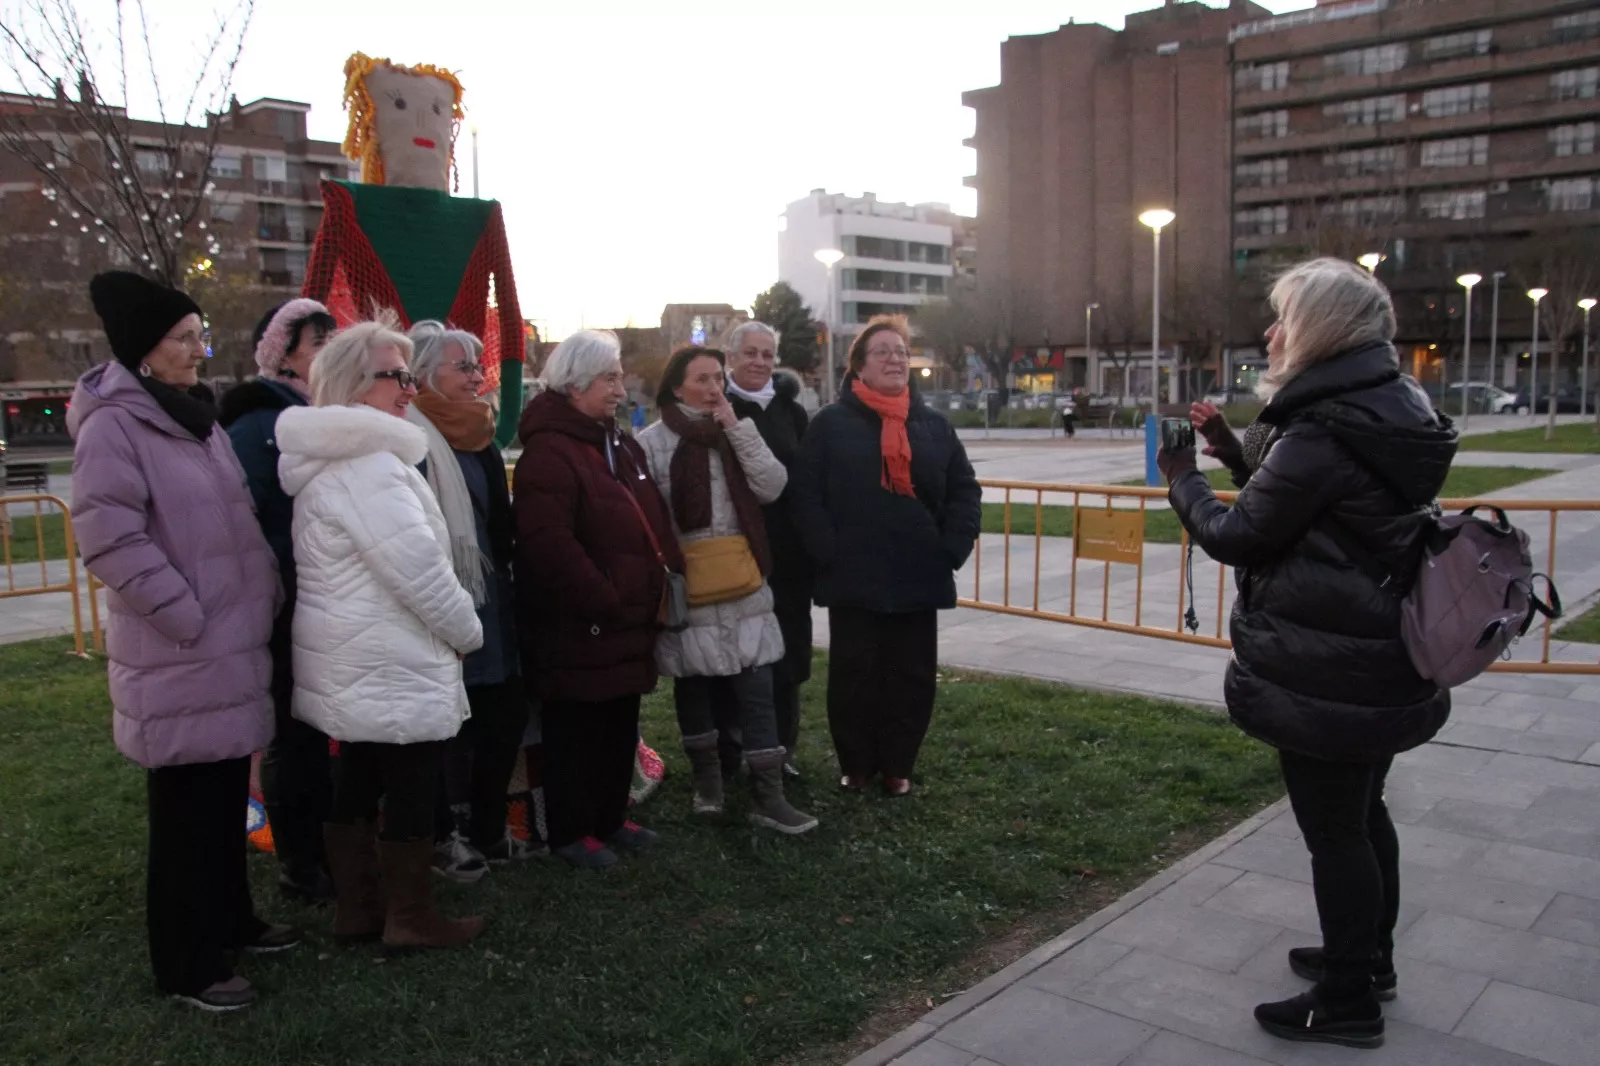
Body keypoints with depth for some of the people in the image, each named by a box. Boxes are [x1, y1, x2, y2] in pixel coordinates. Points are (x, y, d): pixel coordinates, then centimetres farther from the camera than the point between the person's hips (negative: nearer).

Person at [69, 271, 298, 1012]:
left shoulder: (195, 419, 13)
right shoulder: (111, 428, -15)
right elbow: (111, 541, -22)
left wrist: (262, 603, 12)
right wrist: (191, 618, -19)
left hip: (231, 649, 8)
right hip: (179, 661, -8)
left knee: (227, 801, 19)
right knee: (186, 814, 3)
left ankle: (231, 921, 36)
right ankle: (187, 965, 18)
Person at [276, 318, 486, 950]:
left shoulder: (333, 459, 14)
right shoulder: (367, 464, -20)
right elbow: (418, 567, -22)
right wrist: (468, 631, -8)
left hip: (353, 664, 10)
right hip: (391, 666, -10)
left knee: (355, 783, 16)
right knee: (412, 790, 2)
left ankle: (355, 908, 27)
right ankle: (412, 918, 13)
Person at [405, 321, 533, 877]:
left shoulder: (478, 437, 14)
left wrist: (506, 576, 15)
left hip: (491, 601, 9)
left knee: (507, 712, 13)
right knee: (451, 724, 3)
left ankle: (486, 827, 28)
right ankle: (447, 835, 20)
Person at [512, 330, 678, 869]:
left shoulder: (620, 444, 14)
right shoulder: (547, 452, -17)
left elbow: (653, 522, 20)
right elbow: (549, 544, -25)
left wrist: (668, 575, 7)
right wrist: (602, 601, -22)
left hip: (630, 620, 9)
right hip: (578, 626, -9)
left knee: (620, 726, 18)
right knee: (577, 729, 5)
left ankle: (611, 818, 33)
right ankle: (570, 831, 19)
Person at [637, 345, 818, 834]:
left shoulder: (736, 433, 10)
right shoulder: (653, 442, -4)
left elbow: (772, 486, -4)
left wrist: (738, 428, -9)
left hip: (743, 583, 3)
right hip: (685, 584, -3)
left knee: (756, 688, 1)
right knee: (694, 683, 12)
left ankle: (768, 795, 6)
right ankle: (706, 776, 30)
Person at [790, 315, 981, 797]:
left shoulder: (933, 425, 8)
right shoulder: (831, 422, -2)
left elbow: (964, 489, 10)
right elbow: (805, 492, -6)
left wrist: (953, 547, -1)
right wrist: (828, 551, -12)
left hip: (918, 578, 3)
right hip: (853, 579, -3)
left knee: (912, 676, 9)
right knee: (853, 676, 6)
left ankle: (898, 766, 25)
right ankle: (855, 764, 23)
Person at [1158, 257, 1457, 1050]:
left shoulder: (1323, 431, -23)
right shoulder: (1388, 411, 8)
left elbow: (1237, 536, -17)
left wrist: (1181, 477, -1)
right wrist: (1232, 445, 11)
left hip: (1325, 672, -10)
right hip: (1382, 658, 10)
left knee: (1333, 829, 4)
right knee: (1362, 812, 23)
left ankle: (1349, 1002, 19)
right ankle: (1370, 959, 40)